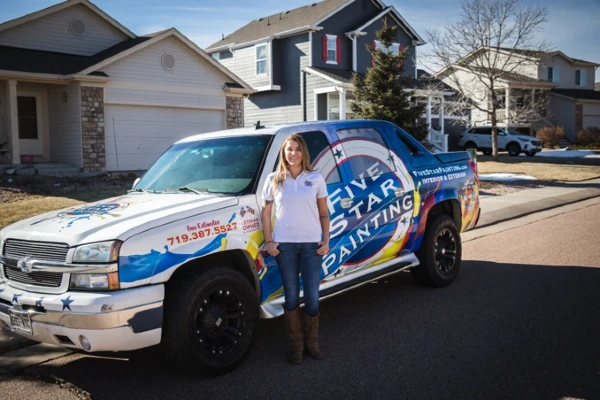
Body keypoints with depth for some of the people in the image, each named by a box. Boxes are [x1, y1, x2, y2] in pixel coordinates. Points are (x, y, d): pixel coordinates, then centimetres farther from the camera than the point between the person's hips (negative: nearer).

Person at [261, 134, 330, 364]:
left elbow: (324, 213, 8)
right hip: (285, 244, 0)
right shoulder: (274, 180, 4)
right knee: (291, 296, 6)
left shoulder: (315, 179, 5)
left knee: (312, 297, 3)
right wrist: (269, 241, -2)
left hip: (311, 243, 0)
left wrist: (326, 240, -2)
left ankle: (312, 341, 22)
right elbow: (266, 212, 7)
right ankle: (296, 343, 19)